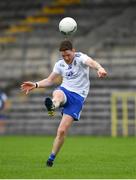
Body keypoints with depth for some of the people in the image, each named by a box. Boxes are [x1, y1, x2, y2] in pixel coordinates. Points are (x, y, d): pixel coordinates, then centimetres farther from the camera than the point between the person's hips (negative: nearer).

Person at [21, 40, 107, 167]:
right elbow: (50, 80, 19)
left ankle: (51, 158, 2)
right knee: (58, 94, -39)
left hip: (78, 96, -4)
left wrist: (99, 68, -53)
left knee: (62, 131, -12)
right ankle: (52, 106, -75)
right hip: (64, 90, 4)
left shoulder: (80, 58, -8)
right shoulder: (60, 64, 10)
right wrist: (35, 85, 2)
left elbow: (91, 62, -30)